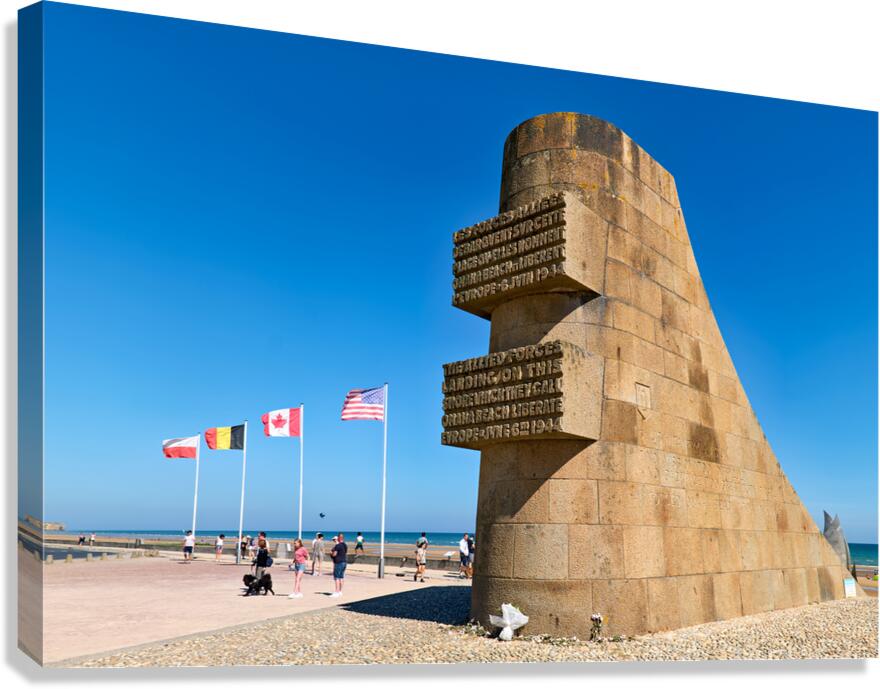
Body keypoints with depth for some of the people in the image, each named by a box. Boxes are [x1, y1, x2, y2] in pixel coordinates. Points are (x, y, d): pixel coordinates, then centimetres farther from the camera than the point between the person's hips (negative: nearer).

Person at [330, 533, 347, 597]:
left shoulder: (337, 545, -16)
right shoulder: (345, 545, 11)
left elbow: (334, 554, -18)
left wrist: (331, 552, 4)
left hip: (338, 563, -9)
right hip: (344, 562, 9)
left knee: (336, 578, -5)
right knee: (341, 577, 13)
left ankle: (337, 592, -7)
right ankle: (340, 591, 18)